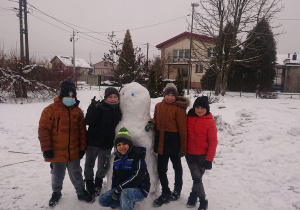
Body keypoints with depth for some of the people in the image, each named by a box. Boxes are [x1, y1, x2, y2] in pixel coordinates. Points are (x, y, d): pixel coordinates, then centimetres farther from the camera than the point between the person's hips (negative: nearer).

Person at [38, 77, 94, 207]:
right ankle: (56, 193, 42)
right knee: (57, 175, 17)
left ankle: (81, 192, 36)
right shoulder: (50, 110, -11)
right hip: (57, 153, -2)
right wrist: (46, 149, -12)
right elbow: (43, 130, -11)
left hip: (74, 153, 3)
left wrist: (82, 148, 4)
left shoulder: (78, 111, 3)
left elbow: (82, 131, 6)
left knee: (76, 174, 17)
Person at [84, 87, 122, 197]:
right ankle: (89, 184, 35)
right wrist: (93, 108, -32)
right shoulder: (99, 107, -13)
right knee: (89, 164, 12)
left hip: (107, 143, 3)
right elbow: (88, 121, -22)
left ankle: (98, 183, 40)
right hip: (93, 141, -3)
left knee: (103, 167, 13)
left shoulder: (119, 110, 3)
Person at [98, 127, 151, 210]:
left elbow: (138, 177, -24)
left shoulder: (137, 156, -16)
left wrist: (119, 188, -20)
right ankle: (128, 202, 7)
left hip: (139, 190, -8)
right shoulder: (117, 158, 9)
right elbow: (115, 176, 17)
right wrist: (114, 190, 0)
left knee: (126, 192, -38)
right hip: (121, 189, 8)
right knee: (102, 200, -3)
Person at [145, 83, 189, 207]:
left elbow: (183, 129, -13)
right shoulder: (158, 106, 3)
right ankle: (165, 193, 26)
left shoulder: (179, 108, -13)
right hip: (161, 142, 4)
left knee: (177, 167, 18)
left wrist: (183, 147, -13)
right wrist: (152, 123, -6)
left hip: (173, 142, -4)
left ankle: (177, 190, 41)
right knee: (161, 169, 7)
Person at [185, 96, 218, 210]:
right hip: (190, 154, 2)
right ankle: (203, 201, 18)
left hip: (203, 156, -2)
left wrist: (209, 159, -10)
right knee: (196, 177, -2)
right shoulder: (188, 118, -2)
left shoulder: (210, 122, -11)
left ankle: (193, 195, 30)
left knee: (198, 177, 6)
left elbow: (213, 141, -9)